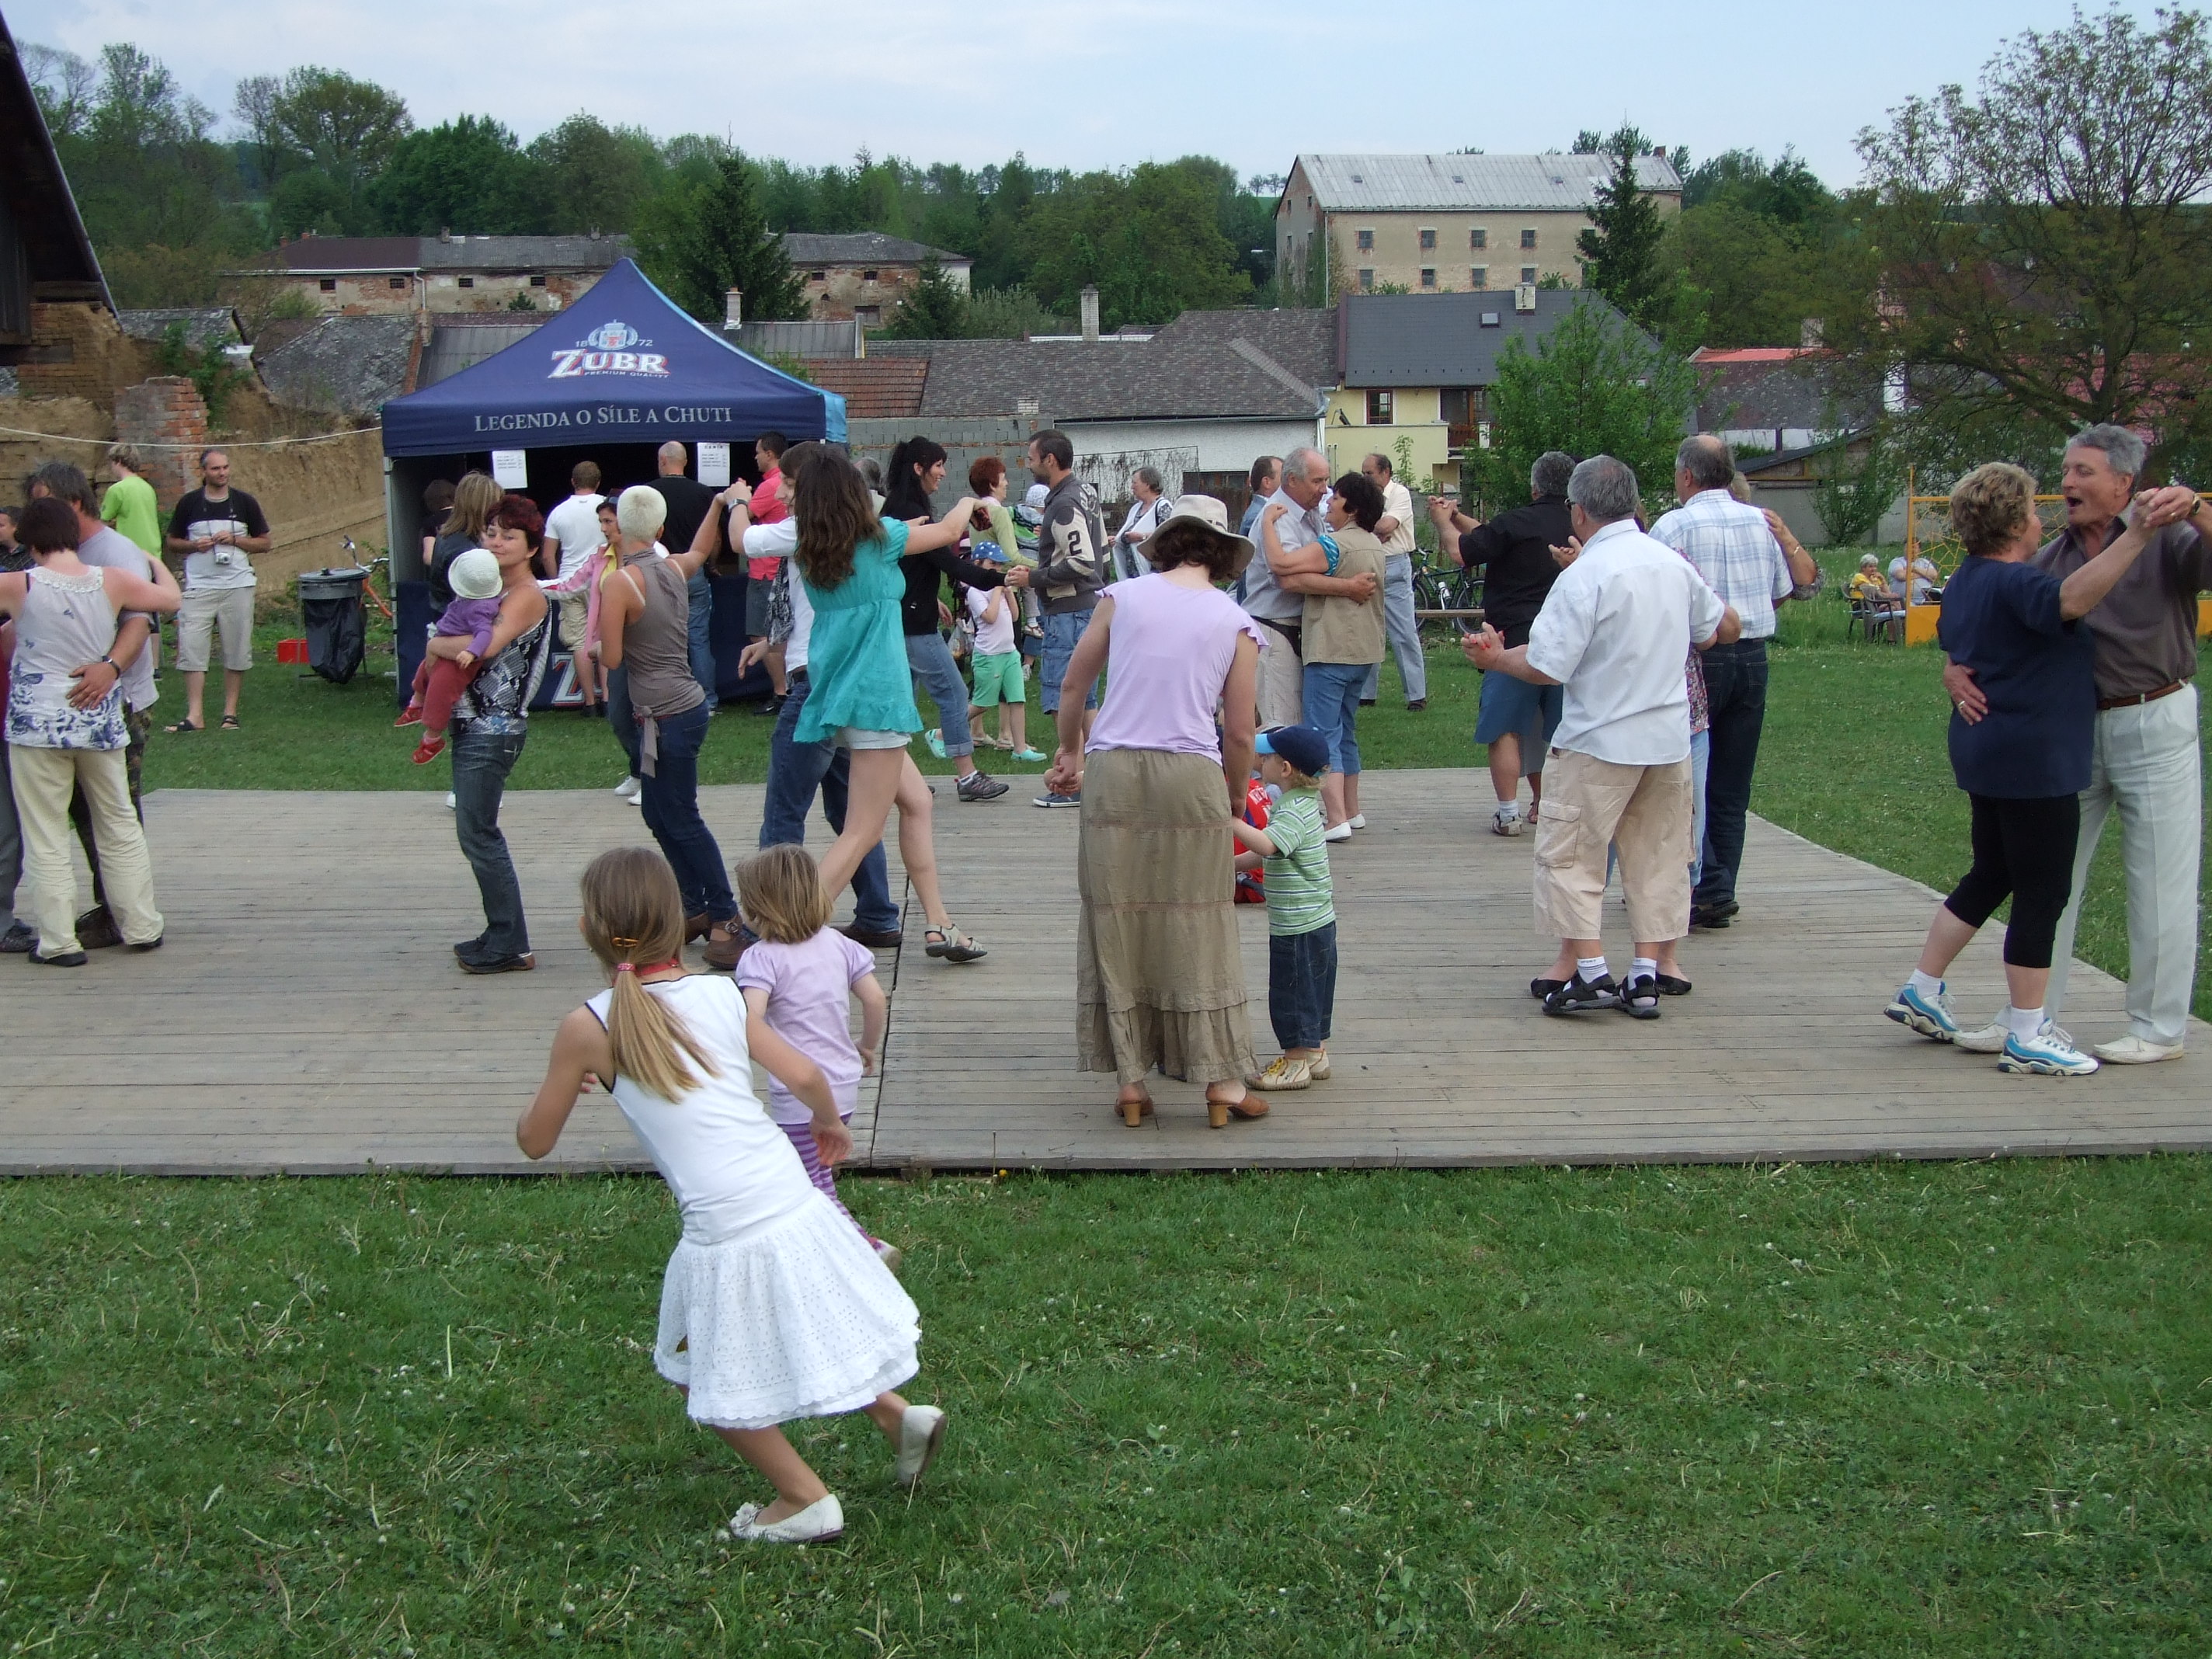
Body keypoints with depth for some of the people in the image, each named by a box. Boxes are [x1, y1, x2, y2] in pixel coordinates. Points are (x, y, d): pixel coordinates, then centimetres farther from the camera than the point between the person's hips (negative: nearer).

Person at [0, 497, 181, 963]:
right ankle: (142, 928, 21)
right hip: (101, 723, 3)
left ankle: (59, 942, 5)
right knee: (121, 828, 16)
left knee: (46, 838, 5)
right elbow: (171, 598, 10)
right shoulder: (111, 580, -4)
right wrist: (155, 561, 29)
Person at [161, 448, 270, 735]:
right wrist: (194, 545, -8)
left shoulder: (244, 502, 6)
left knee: (237, 651, 3)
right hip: (199, 587, 0)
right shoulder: (189, 503, 6)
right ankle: (195, 715, -7)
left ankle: (230, 712, 13)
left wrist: (235, 540, -8)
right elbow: (172, 542, 13)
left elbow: (264, 543, 9)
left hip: (238, 585, 0)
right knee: (191, 649, -8)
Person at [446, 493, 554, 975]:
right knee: (478, 832, 14)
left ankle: (509, 947, 0)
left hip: (494, 730, -9)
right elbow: (461, 636, 20)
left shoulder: (527, 595, -13)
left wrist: (436, 646, -14)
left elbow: (487, 645, -29)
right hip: (473, 724, 9)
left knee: (477, 834, -6)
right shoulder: (493, 588, 15)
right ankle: (500, 936, 22)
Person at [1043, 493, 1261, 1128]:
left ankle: (1131, 1081, 12)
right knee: (1200, 929, 7)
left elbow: (1072, 684, 11)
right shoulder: (1236, 624, 6)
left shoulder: (1123, 597, 7)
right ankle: (1221, 1081, 11)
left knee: (1117, 925, 8)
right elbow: (1238, 732, 5)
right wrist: (1237, 796, 22)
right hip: (1192, 774, -1)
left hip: (1113, 771, 1)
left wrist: (1069, 751, 28)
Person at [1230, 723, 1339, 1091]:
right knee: (1312, 991, 18)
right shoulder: (1297, 803, 11)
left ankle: (1296, 1062, 8)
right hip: (1315, 921, 10)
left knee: (1293, 990, 0)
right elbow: (1270, 853, 21)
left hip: (1298, 926, -10)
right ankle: (1315, 1054, 28)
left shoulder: (1296, 811, -21)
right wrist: (1234, 864, 17)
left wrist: (1229, 820, -37)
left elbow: (1265, 844, -38)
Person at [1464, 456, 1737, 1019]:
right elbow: (1723, 626, 20)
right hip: (1670, 738, 6)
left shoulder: (1583, 577, -16)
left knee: (1568, 851, 5)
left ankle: (1587, 969, 0)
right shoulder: (1673, 562, 5)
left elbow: (1546, 667, -18)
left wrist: (1494, 658, 0)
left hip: (1600, 740, -6)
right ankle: (1646, 977, 12)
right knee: (1657, 855, 12)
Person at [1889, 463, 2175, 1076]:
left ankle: (1921, 992, 25)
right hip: (2034, 760, -10)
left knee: (1988, 878, 21)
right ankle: (2027, 1039, 4)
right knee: (2041, 894, -2)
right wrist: (2138, 534, -51)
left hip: (1986, 752, 10)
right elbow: (2070, 599, -42)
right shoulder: (2013, 583, -21)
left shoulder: (1965, 584, 11)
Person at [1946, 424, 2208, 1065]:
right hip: (2076, 729, 5)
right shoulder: (2052, 559, 5)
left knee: (2160, 882, 3)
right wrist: (1956, 670, -13)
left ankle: (2159, 1028, 14)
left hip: (2155, 724, -5)